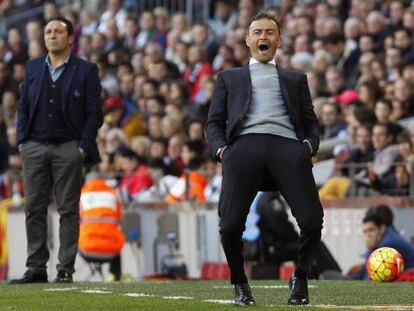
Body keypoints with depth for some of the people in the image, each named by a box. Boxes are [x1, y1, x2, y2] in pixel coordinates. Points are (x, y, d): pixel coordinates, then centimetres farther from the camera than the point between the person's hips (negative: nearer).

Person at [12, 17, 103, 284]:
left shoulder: (86, 71, 1)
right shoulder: (33, 68, 13)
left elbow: (94, 113, -2)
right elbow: (23, 106, 13)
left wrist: (83, 148, -9)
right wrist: (22, 141, 3)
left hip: (69, 149, -3)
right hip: (34, 148, 3)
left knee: (68, 210, -1)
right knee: (34, 209, 2)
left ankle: (66, 269, 2)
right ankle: (36, 268, 6)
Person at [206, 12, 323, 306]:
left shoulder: (296, 79, 32)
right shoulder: (229, 78, 30)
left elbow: (311, 121, 24)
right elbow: (214, 122, 21)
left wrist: (309, 146, 2)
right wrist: (220, 149, 0)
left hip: (288, 147, 1)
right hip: (244, 146, -1)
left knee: (312, 221, -19)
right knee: (230, 225, -19)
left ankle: (300, 277, 8)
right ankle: (240, 283, 7)